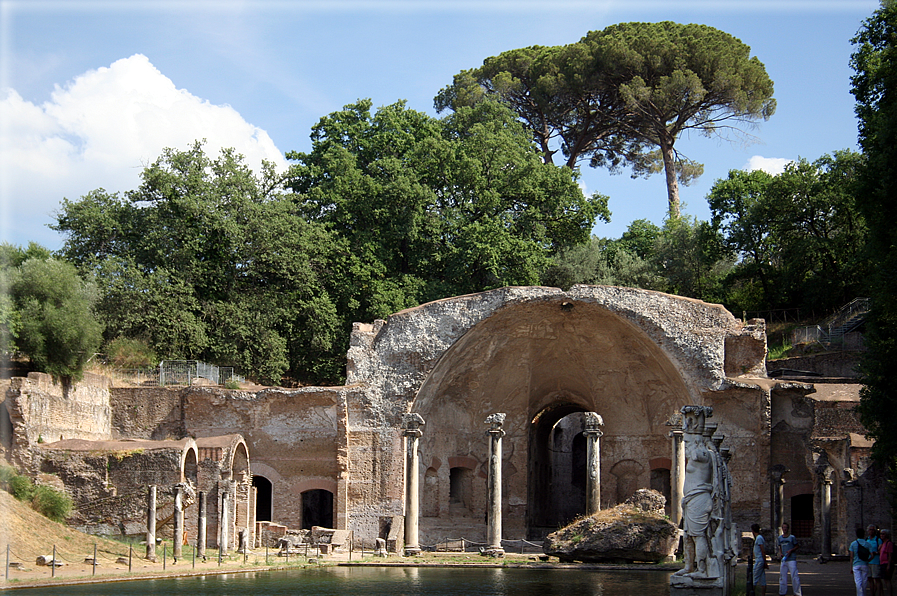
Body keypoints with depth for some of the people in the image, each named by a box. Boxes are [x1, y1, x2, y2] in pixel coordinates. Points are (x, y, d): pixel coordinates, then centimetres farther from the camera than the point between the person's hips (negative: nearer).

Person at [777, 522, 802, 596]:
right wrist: (780, 553, 1)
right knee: (782, 576, 9)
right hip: (783, 559, 5)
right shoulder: (780, 538, 12)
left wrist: (791, 550, -13)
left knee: (794, 576, -9)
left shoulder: (792, 537, -3)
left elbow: (796, 546, 3)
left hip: (792, 559, -5)